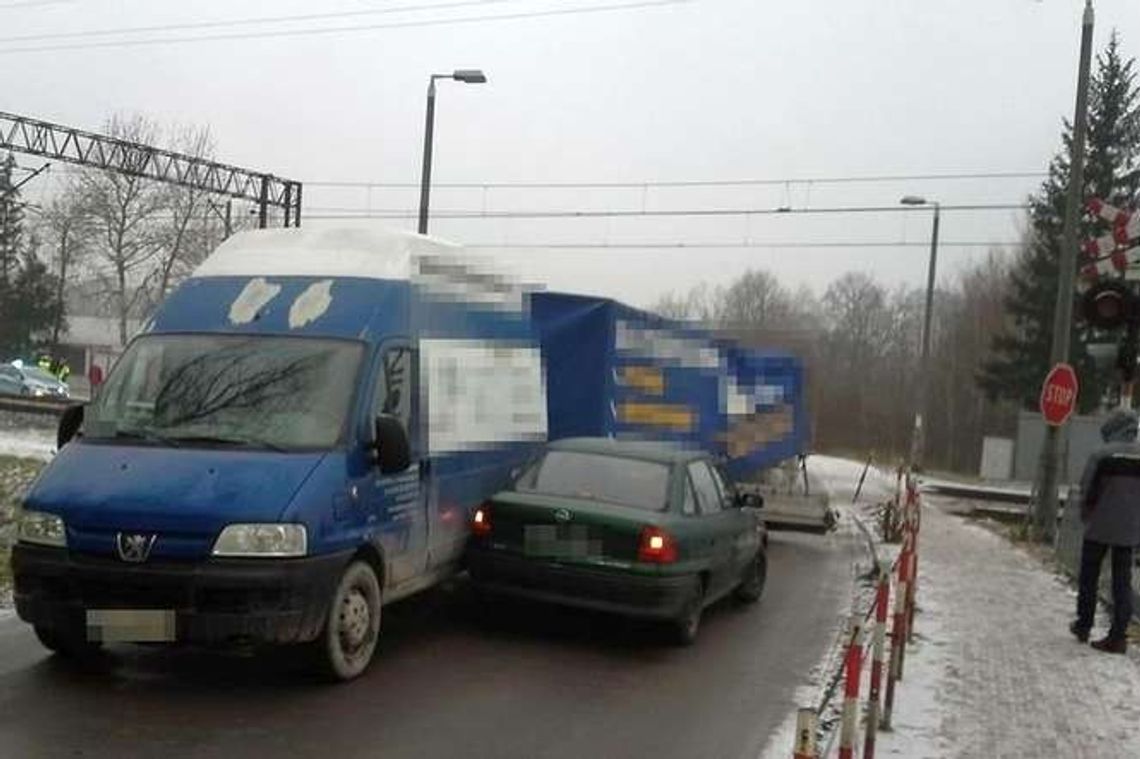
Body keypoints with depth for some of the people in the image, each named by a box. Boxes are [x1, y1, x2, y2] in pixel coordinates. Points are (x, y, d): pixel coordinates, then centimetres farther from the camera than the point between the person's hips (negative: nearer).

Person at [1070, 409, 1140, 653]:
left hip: (1099, 527, -3)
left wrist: (1086, 518, 7)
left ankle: (1083, 626, 22)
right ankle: (1118, 636, 6)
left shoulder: (1101, 456, -13)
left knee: (1089, 578, 13)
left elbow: (1087, 492, -8)